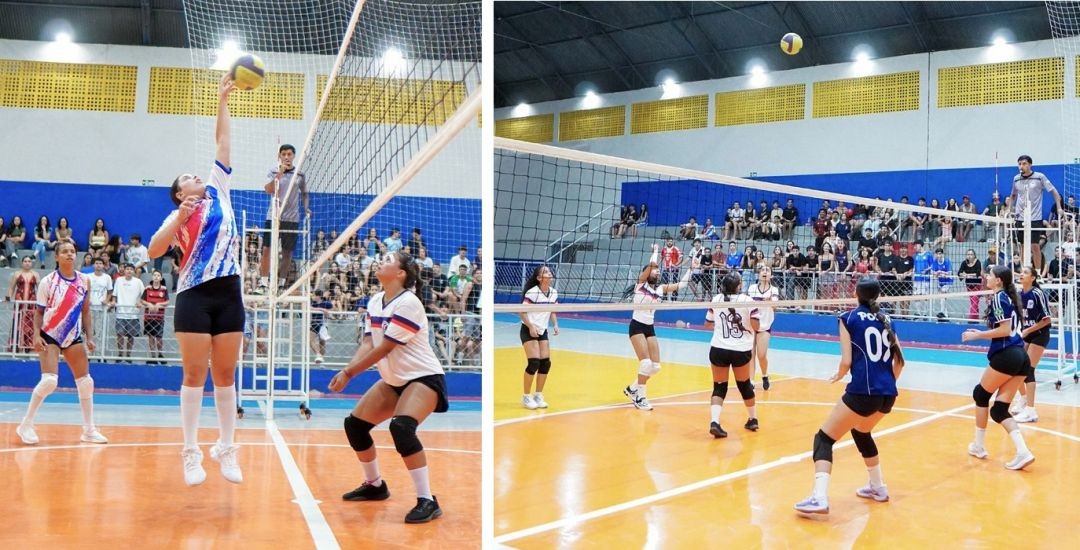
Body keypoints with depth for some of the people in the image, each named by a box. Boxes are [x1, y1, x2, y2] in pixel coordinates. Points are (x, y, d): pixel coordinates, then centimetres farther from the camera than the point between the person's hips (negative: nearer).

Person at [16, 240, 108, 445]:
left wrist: (89, 337, 3)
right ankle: (26, 425, 0)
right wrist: (36, 334, -17)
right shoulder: (48, 281, -8)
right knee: (49, 381, -18)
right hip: (50, 336, -4)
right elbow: (39, 311, -5)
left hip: (73, 337, 4)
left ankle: (89, 430, 11)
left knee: (86, 382, 0)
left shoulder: (84, 281, 1)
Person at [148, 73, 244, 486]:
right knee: (194, 375, -1)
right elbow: (154, 250, -9)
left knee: (225, 376, 6)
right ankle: (191, 453, 5)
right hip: (195, 296, -3)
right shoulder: (177, 215, 7)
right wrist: (180, 218, -18)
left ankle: (226, 449, 12)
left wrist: (223, 100, 16)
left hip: (229, 293, 3)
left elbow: (222, 141, 16)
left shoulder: (218, 190, 16)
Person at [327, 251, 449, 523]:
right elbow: (368, 344, -2)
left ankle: (427, 501, -23)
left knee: (401, 427, -31)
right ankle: (374, 485, 30)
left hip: (424, 378, -9)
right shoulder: (374, 302, 4)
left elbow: (383, 349, -21)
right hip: (394, 381, 9)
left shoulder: (408, 303, -21)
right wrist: (346, 370, -19)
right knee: (354, 424, 8)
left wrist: (349, 373, -17)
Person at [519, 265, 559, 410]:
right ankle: (526, 397, 0)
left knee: (546, 363, 0)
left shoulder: (554, 293, 2)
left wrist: (555, 325, -2)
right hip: (528, 331, -7)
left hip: (542, 331, 7)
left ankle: (538, 395, 15)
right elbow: (521, 312, -19)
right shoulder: (533, 292, -18)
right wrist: (531, 327, -25)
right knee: (534, 362, -14)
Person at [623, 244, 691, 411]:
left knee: (655, 366, 3)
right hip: (637, 326, -6)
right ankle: (640, 397, -3)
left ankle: (632, 389, 23)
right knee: (646, 362, -17)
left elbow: (681, 284, 9)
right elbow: (652, 263, -15)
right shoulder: (641, 282, -5)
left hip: (650, 328, 7)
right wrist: (656, 250, 0)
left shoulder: (661, 289, 10)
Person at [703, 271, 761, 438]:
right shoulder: (747, 301, -7)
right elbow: (756, 326, -7)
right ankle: (753, 419, 34)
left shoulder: (716, 300, 1)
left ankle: (714, 422, -14)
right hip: (741, 350, -1)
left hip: (718, 349, 1)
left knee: (719, 387, 5)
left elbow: (708, 324, 11)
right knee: (744, 385, 19)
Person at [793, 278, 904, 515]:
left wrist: (838, 376, 13)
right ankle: (878, 487, 38)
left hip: (863, 392, -6)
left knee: (824, 439, 0)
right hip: (888, 394, 6)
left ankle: (819, 498, -18)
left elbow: (847, 361, -7)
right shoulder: (885, 319, 15)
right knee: (861, 432, 33)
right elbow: (899, 360, 14)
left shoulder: (849, 318, 0)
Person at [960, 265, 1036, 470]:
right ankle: (1022, 452, -7)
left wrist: (977, 335, -8)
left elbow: (1005, 330, -16)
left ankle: (979, 446, 19)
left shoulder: (999, 298, -8)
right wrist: (981, 333, 21)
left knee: (981, 395, 11)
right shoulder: (1010, 297, 19)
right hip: (1021, 357, 8)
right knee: (999, 409, 7)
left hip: (1005, 356, -8)